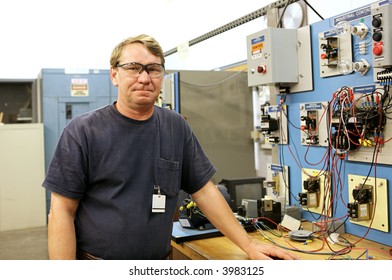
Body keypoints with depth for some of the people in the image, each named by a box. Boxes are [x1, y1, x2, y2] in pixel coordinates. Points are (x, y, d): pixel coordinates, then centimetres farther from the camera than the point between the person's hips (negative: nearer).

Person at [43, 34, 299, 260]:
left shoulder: (177, 127, -1)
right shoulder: (82, 132, -11)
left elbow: (204, 190, 2)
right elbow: (62, 212, -10)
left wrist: (249, 245, -1)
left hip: (160, 258, 4)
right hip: (95, 257, -3)